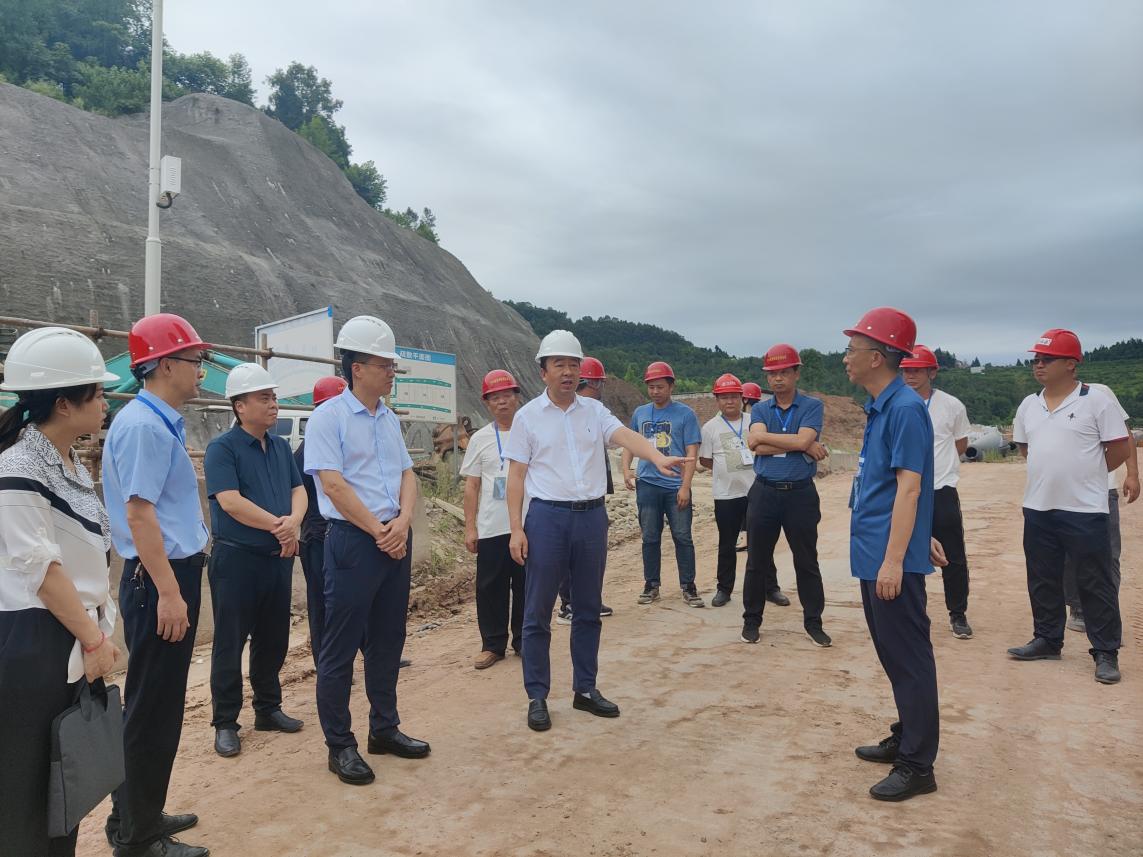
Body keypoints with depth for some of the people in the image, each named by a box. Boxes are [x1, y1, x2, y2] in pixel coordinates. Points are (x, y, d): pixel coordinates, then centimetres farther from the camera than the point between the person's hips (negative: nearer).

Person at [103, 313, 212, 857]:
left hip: (174, 572, 10)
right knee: (151, 709, 1)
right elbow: (138, 513, -23)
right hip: (159, 578, -10)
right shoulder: (143, 425, -17)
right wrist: (168, 592, -24)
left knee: (159, 705, 19)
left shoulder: (162, 423, 12)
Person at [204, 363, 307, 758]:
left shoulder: (280, 446, 11)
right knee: (230, 643, 3)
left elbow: (298, 489, 6)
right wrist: (278, 526, -16)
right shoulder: (222, 448, -10)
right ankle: (225, 723, 15)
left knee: (273, 638, 15)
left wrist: (294, 521, -15)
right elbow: (231, 502, -20)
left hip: (278, 557, 6)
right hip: (236, 559, -6)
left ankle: (268, 709, 29)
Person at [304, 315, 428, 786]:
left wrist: (403, 522, -7)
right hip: (353, 540, -7)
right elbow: (333, 484, -15)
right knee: (341, 647, 2)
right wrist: (378, 531, -13)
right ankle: (340, 745, 14)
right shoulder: (328, 417, -8)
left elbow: (407, 475, 11)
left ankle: (385, 728, 30)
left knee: (388, 639, 16)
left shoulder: (389, 419, 13)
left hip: (395, 538, 7)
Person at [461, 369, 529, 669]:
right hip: (491, 529, 0)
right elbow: (471, 486, 6)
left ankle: (524, 641, 22)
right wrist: (470, 527, 0)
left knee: (526, 586, 8)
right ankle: (493, 644, 17)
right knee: (491, 588, 4)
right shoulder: (480, 439, 6)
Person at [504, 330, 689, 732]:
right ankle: (537, 697, 15)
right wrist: (516, 529, -9)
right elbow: (516, 476, -1)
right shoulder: (528, 416, -1)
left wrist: (658, 457, -32)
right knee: (538, 612, 2)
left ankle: (585, 689, 26)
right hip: (548, 517, -3)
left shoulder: (594, 410, 6)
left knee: (588, 609, 12)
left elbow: (626, 436, -11)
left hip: (592, 516, 3)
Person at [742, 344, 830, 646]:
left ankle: (813, 622, 20)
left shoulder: (811, 406, 2)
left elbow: (803, 440, -16)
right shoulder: (760, 409, 8)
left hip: (800, 493, -2)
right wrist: (802, 446, -13)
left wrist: (766, 437, -9)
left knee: (807, 562, 7)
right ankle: (752, 619, 21)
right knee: (757, 561, 9)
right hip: (765, 493, 2)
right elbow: (755, 444, -11)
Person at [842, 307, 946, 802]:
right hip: (873, 555, 10)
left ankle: (917, 767, 10)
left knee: (908, 658, 0)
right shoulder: (879, 408, 13)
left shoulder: (905, 409, -16)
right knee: (892, 655, 18)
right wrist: (922, 537, 25)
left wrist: (894, 560, -23)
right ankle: (905, 739, 32)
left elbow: (909, 486, -21)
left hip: (893, 559, -10)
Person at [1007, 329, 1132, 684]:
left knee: (1095, 584, 2)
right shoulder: (1028, 406, 9)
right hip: (1038, 509, 6)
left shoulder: (1096, 402, -8)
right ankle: (1047, 641, 28)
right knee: (1042, 581, 14)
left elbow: (1120, 449, -6)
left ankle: (1106, 653, 13)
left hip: (1085, 511, -6)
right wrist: (1056, 471, 12)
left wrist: (1084, 475, 0)